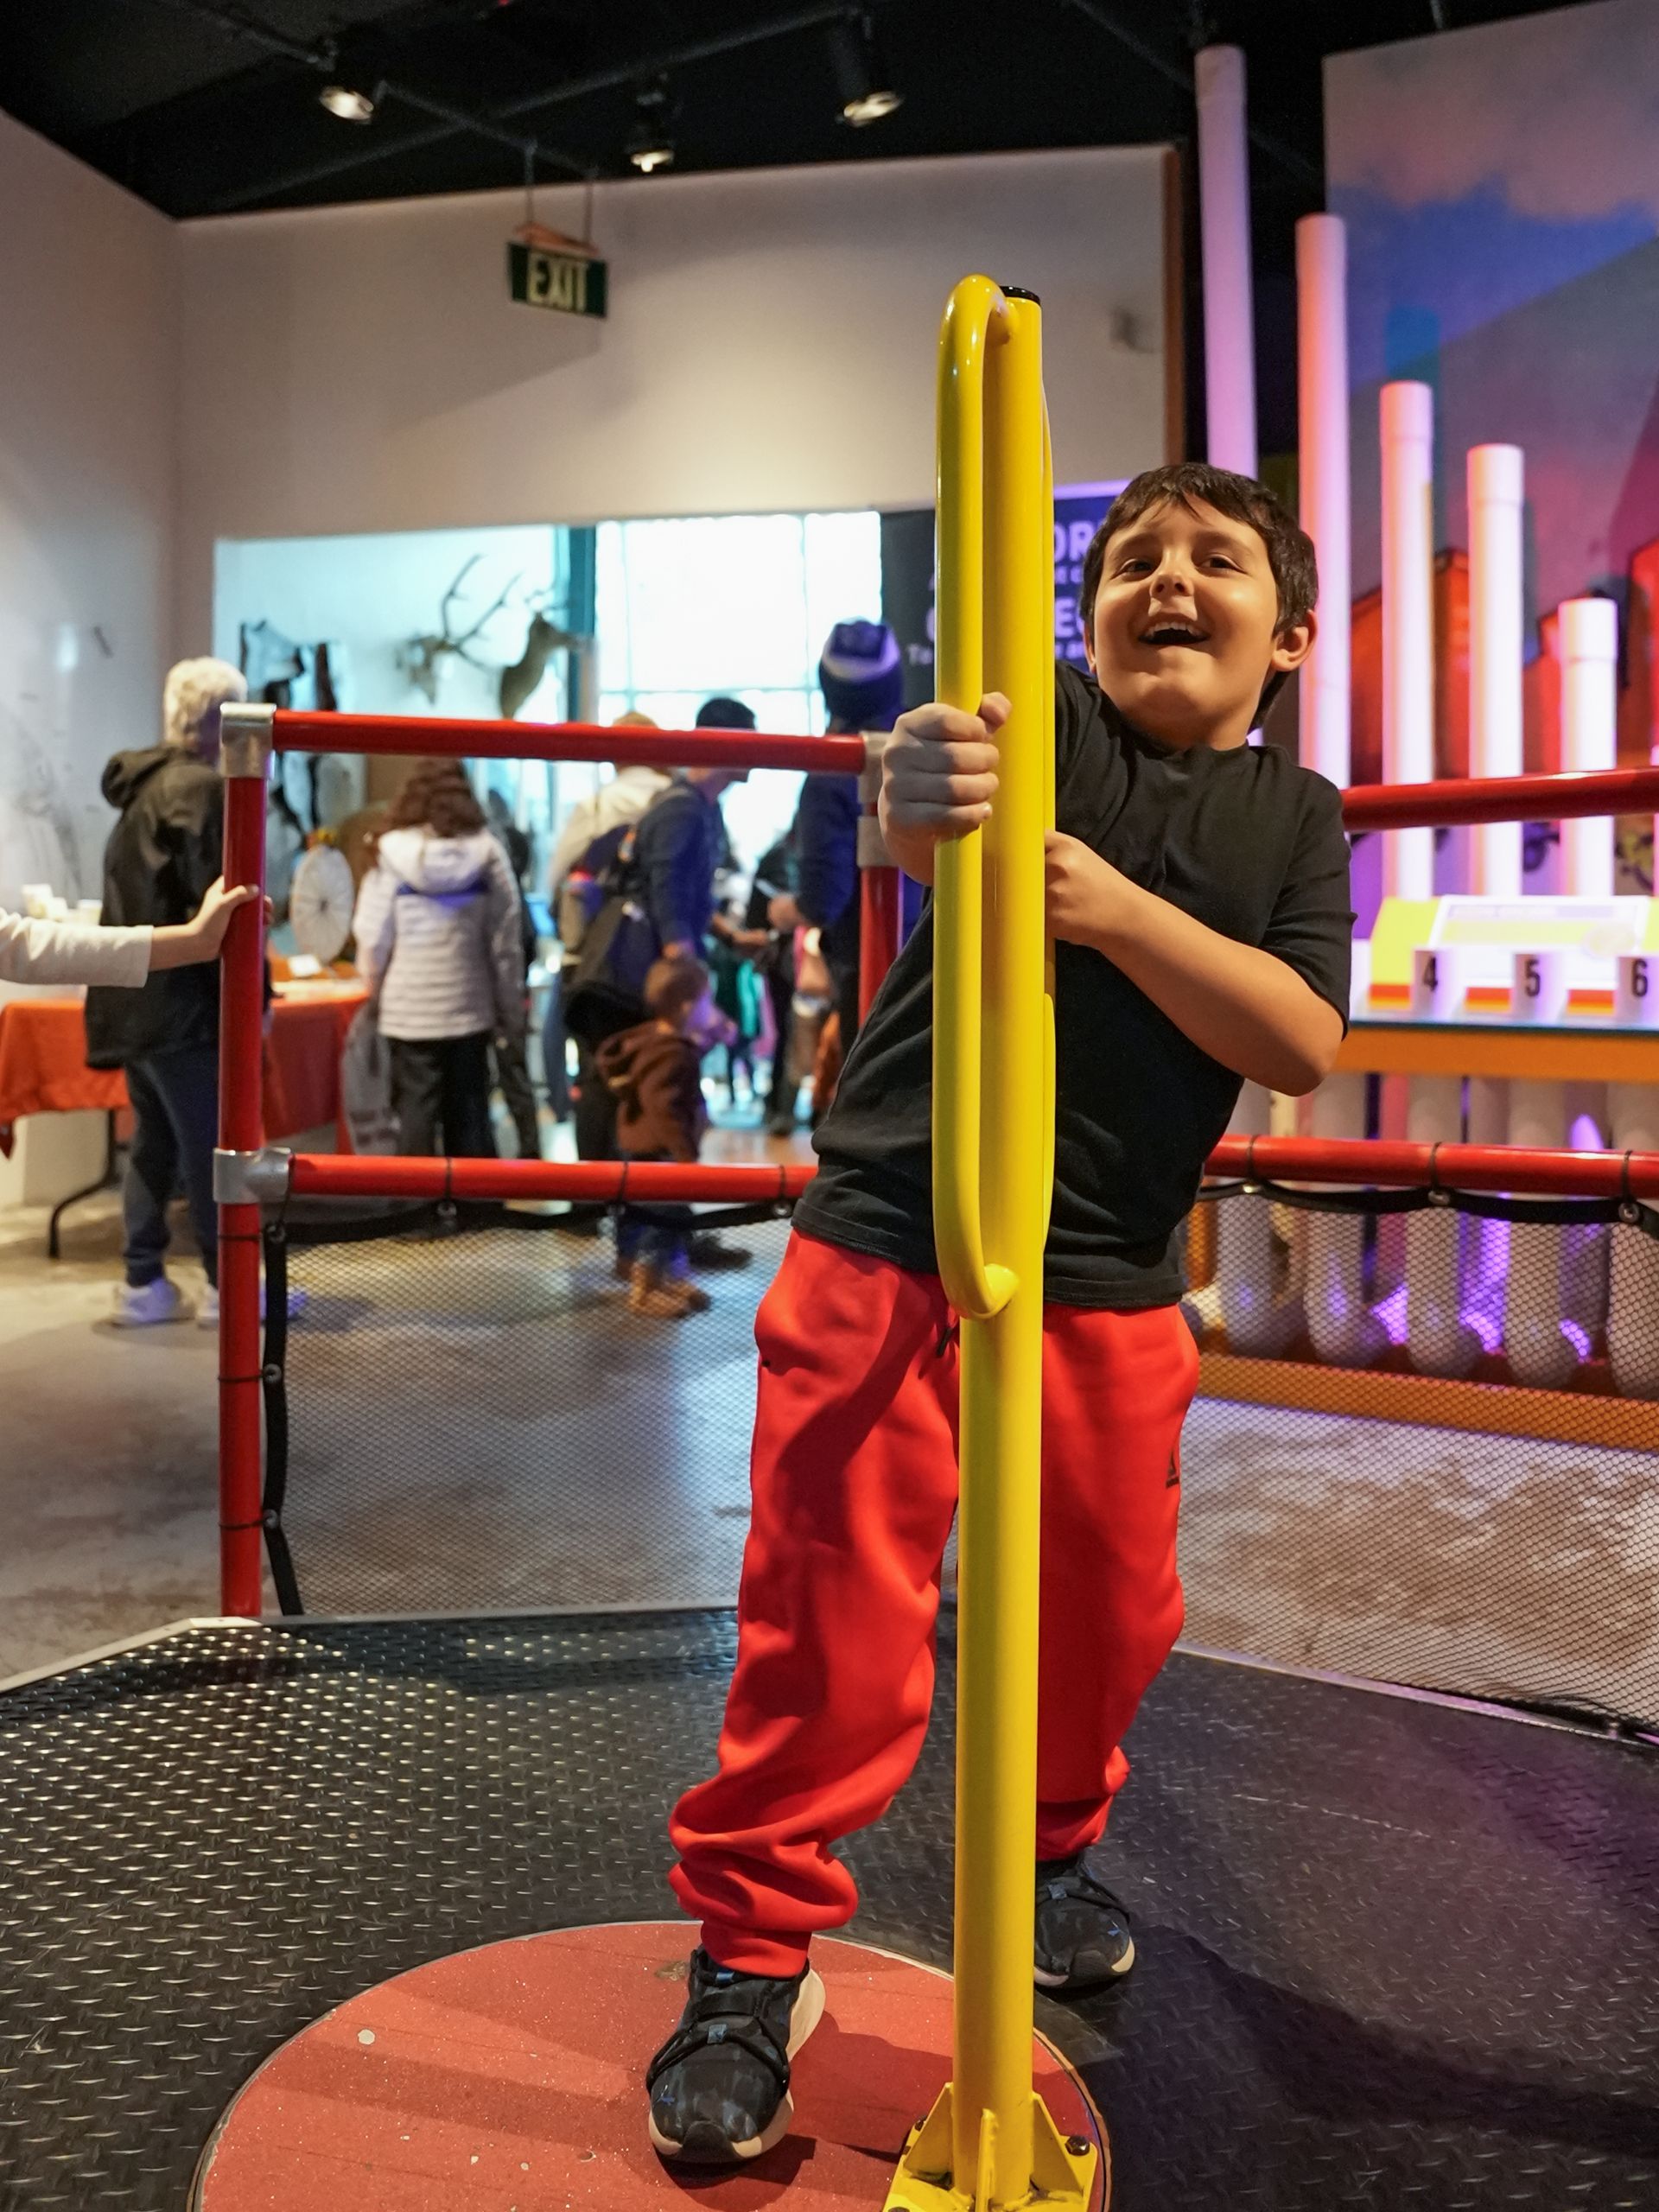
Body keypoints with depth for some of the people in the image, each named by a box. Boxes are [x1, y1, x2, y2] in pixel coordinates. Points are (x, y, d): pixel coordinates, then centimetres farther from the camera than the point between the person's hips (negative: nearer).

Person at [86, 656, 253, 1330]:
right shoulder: (202, 788, -13)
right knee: (214, 1146, -2)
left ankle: (142, 1283, 17)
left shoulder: (143, 787, 16)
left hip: (134, 999, 9)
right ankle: (226, 1285, 5)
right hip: (180, 1001, -9)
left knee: (154, 1142, 13)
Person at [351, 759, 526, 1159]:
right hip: (470, 1007, 2)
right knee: (469, 1111, 10)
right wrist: (511, 1009, 7)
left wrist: (375, 990, 11)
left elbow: (372, 937, -5)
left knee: (416, 1111, 5)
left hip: (409, 1009, -2)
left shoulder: (392, 854, -6)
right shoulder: (486, 853, -2)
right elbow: (506, 941, -1)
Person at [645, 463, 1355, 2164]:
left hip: (1109, 1284, 4)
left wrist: (1117, 910, -22)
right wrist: (923, 798, -48)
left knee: (1111, 1609, 15)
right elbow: (925, 826, -23)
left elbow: (1303, 1041, -8)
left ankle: (1050, 1849, 44)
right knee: (835, 1610, -2)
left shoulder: (1296, 818, 6)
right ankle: (752, 1954, 17)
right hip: (890, 1240, -3)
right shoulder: (1043, 719, -2)